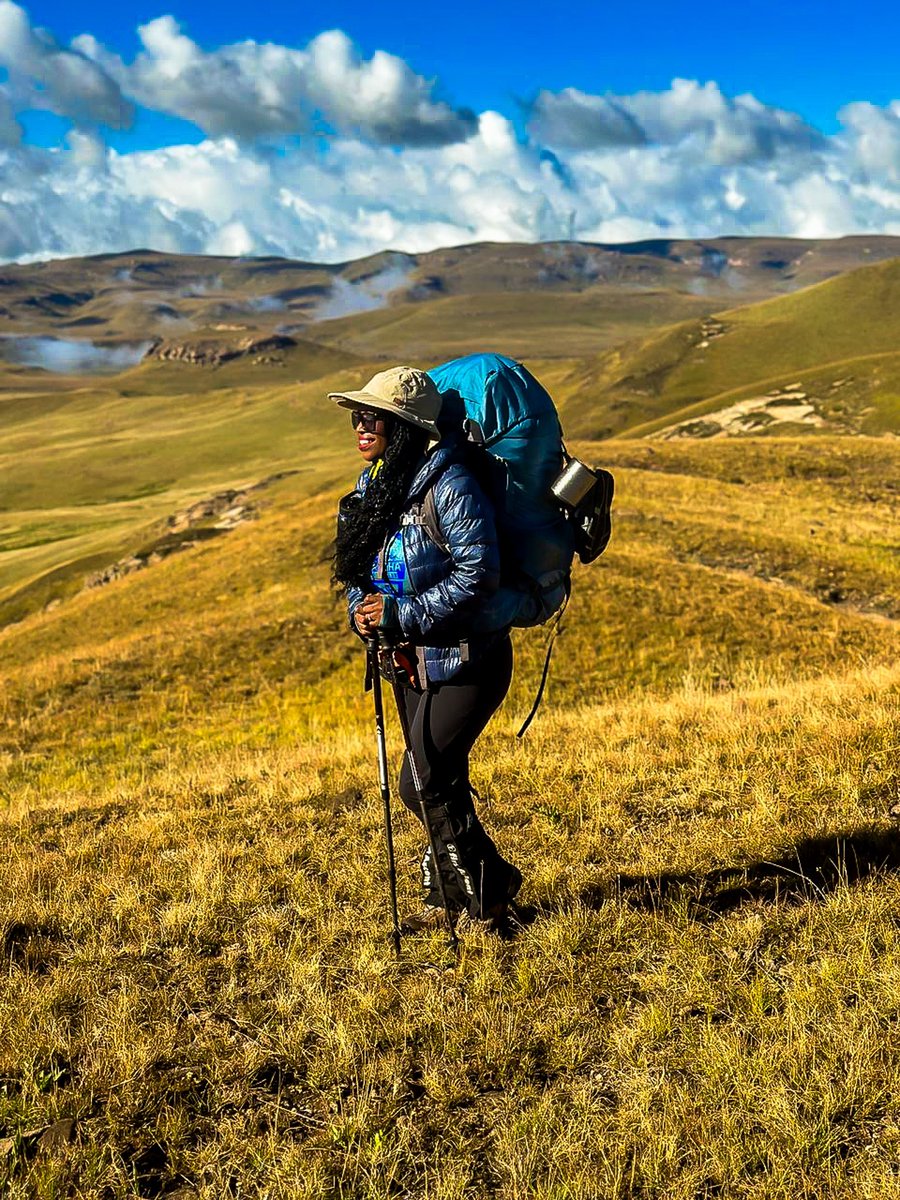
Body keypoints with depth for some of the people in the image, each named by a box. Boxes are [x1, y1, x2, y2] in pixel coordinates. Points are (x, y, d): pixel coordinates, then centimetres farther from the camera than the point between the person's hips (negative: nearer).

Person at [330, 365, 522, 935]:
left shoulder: (450, 486, -20)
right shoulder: (375, 484, 7)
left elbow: (477, 574, -25)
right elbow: (361, 568, 16)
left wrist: (402, 614, -24)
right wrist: (362, 611, -5)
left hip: (467, 658, -8)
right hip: (416, 661, 9)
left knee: (423, 784, -9)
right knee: (442, 783, 17)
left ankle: (489, 893, 10)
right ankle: (450, 898, 32)